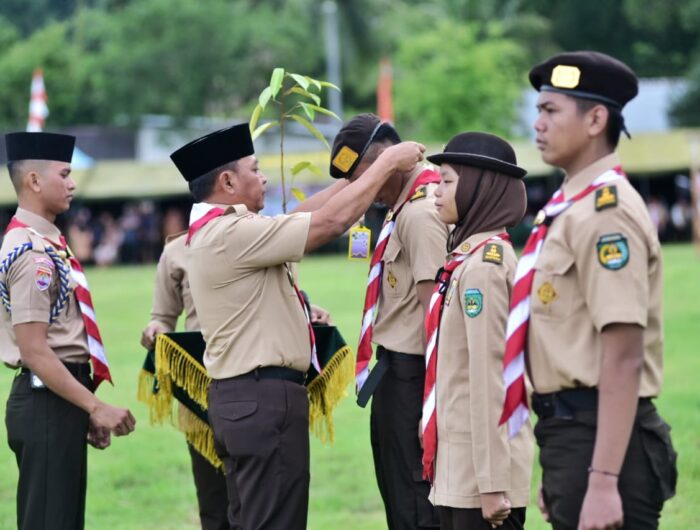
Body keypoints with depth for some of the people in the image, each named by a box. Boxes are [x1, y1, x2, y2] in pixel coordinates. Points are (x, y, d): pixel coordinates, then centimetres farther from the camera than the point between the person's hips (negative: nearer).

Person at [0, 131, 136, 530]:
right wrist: (96, 407, -21)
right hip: (48, 403, -10)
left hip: (60, 401, 10)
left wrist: (86, 410, 19)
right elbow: (34, 350, -21)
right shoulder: (32, 254, -16)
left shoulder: (45, 243, 14)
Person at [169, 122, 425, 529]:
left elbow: (302, 217, 18)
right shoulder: (233, 234, -18)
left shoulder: (215, 231, 14)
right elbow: (330, 221, -18)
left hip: (246, 395, 11)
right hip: (264, 398, -11)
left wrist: (357, 173, 19)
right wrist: (386, 163, -7)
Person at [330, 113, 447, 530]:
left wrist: (432, 401, -20)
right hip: (395, 369, 10)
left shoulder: (420, 212, -16)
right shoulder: (404, 206, 14)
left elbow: (435, 310, -20)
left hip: (407, 372, -10)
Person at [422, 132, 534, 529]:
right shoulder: (468, 256, 13)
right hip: (461, 467, 9)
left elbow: (488, 378, -19)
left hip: (481, 469, -9)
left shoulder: (481, 266, -15)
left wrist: (492, 482, -21)